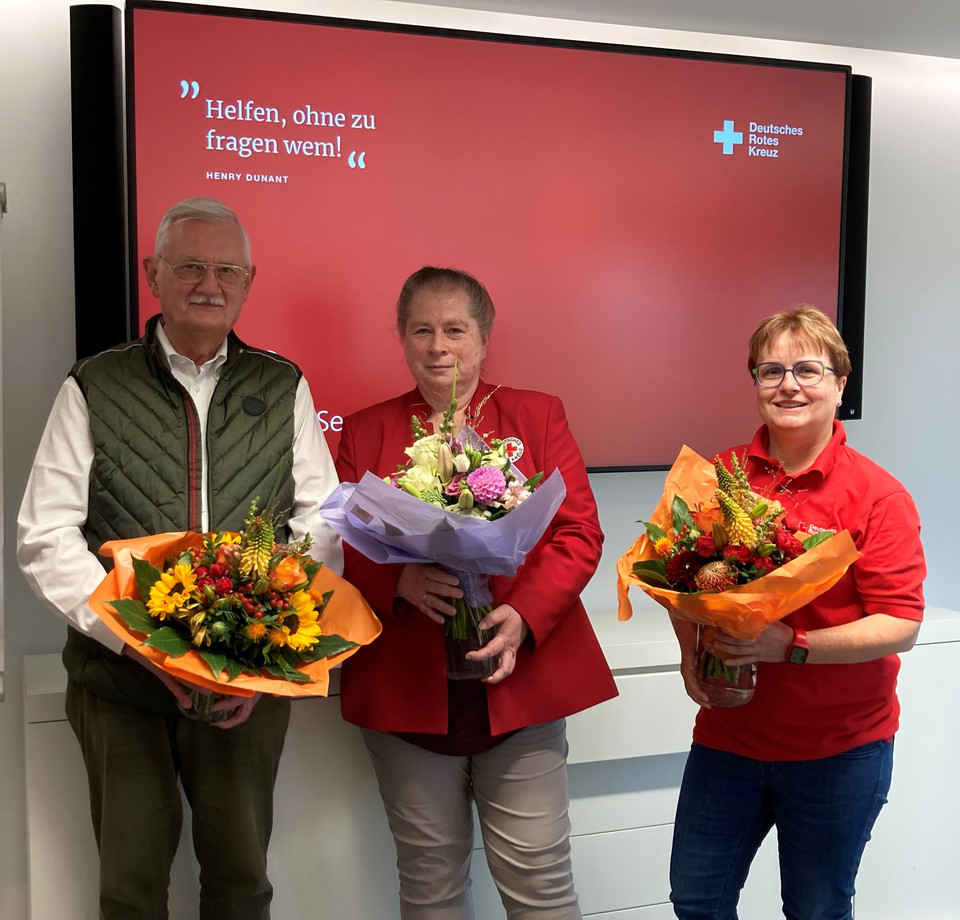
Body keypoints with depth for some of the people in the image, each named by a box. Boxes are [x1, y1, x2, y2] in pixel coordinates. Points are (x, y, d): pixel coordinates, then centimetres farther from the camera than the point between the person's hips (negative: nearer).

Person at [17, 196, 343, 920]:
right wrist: (142, 642, -17)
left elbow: (322, 527, 1)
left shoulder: (284, 389, 6)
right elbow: (46, 536, -5)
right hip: (119, 676, -1)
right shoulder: (93, 390, 1)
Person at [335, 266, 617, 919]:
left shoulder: (539, 417, 7)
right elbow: (341, 550, 5)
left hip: (522, 686, -1)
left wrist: (523, 615, -17)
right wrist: (400, 581, -16)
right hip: (405, 691, 1)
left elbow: (580, 534, -1)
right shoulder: (365, 433, 10)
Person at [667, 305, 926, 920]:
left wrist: (791, 645, -26)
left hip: (840, 751, -3)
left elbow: (901, 626, -15)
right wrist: (690, 651, -6)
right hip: (729, 735, 3)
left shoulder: (878, 495, -11)